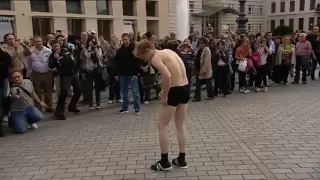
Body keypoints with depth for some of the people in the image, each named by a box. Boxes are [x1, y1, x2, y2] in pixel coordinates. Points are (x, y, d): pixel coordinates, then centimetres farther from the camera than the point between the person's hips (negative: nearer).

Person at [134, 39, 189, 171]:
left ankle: (164, 162, 12)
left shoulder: (155, 58, -12)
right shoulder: (167, 51, 15)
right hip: (185, 88, 9)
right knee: (180, 125, 18)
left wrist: (164, 96, -16)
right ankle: (181, 159, 26)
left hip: (176, 91, -9)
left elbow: (167, 76, -27)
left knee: (162, 125, 6)